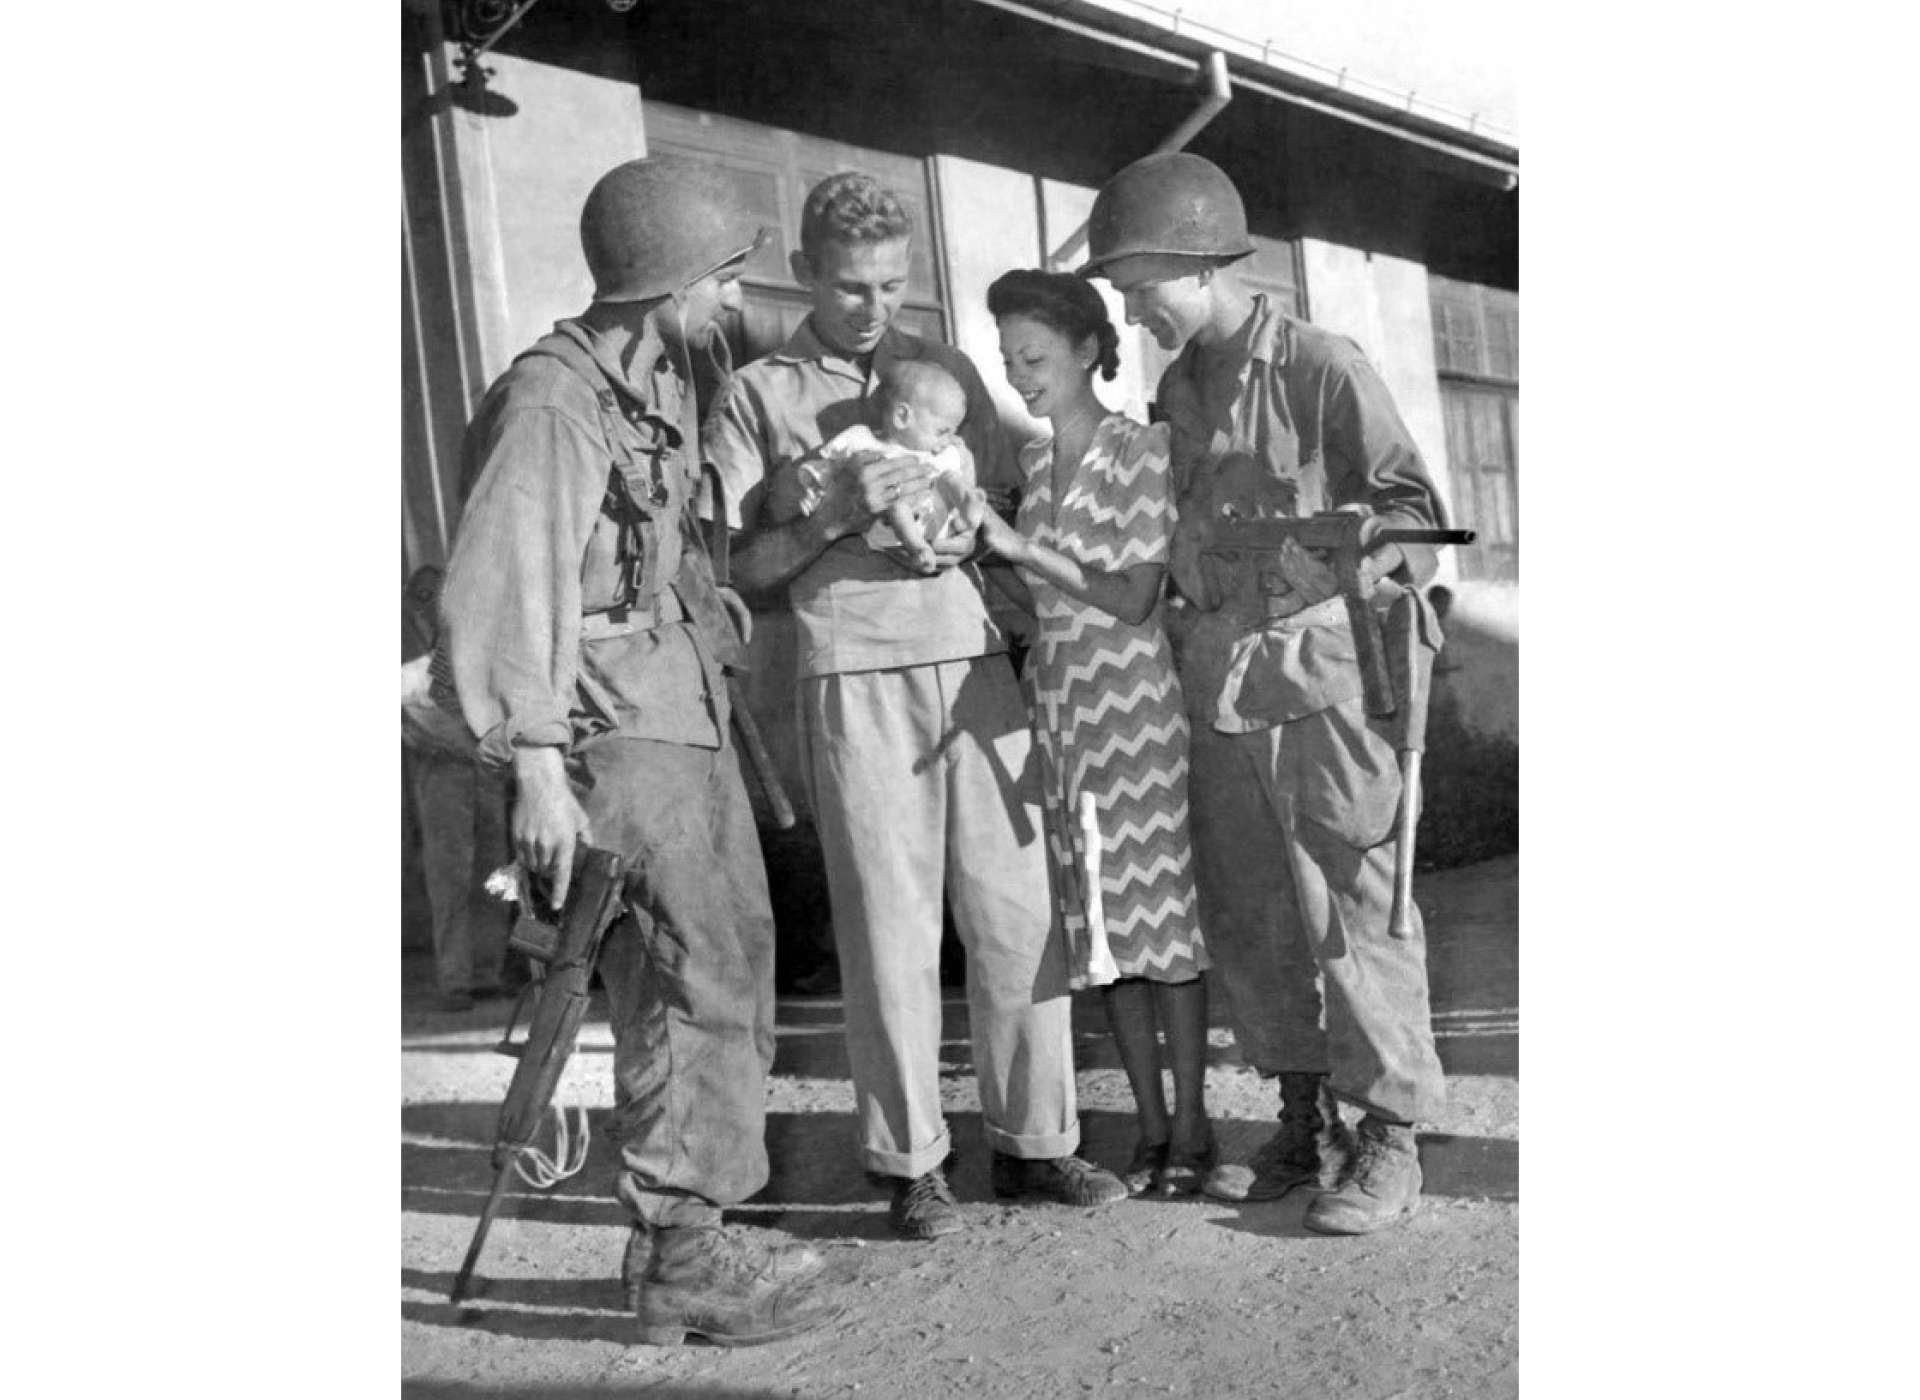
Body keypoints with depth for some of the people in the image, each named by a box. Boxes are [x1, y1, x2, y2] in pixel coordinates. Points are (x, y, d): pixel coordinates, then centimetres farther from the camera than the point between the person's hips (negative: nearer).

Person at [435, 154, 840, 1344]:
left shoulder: (667, 376, 14)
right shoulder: (553, 401, -14)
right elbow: (505, 585, -20)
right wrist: (535, 764, -24)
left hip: (688, 703, 10)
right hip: (616, 722, -10)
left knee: (733, 955, 13)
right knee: (692, 978, -7)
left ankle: (697, 1228, 26)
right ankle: (680, 1257, 7)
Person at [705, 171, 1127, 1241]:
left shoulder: (948, 369, 17)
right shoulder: (758, 397, 6)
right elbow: (741, 567, 1)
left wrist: (975, 530, -1)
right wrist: (839, 516, -14)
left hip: (978, 662, 3)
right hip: (856, 674, -3)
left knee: (1019, 912, 3)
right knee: (891, 928, 0)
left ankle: (1035, 1140, 17)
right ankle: (912, 1163, 13)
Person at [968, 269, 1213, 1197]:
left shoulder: (1140, 450, -6)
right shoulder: (1033, 461, 12)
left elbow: (1132, 599, -13)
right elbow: (1039, 597, 13)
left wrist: (1020, 548, -15)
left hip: (1130, 697, -6)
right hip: (1054, 697, 6)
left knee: (1157, 909, -1)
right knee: (1098, 921, 7)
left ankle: (1190, 1126, 12)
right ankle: (1149, 1127, 18)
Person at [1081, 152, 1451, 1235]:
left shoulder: (1323, 368, -5)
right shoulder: (1176, 391, 15)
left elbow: (1415, 505, -6)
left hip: (1325, 675, -7)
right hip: (1221, 691, 7)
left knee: (1354, 915, -2)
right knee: (1247, 923, 10)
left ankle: (1391, 1142, 11)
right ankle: (1308, 1131, 24)